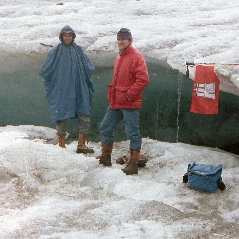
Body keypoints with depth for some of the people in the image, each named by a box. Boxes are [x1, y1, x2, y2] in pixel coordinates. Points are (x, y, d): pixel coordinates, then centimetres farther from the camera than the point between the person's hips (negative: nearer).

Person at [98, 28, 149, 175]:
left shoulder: (136, 57, -11)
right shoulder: (120, 57, 18)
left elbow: (143, 79, -20)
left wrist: (129, 95, -19)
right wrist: (112, 94, 17)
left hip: (130, 104, -9)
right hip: (116, 103, 9)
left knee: (133, 133, -3)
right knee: (106, 128, 14)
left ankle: (133, 165, 4)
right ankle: (105, 158, 29)